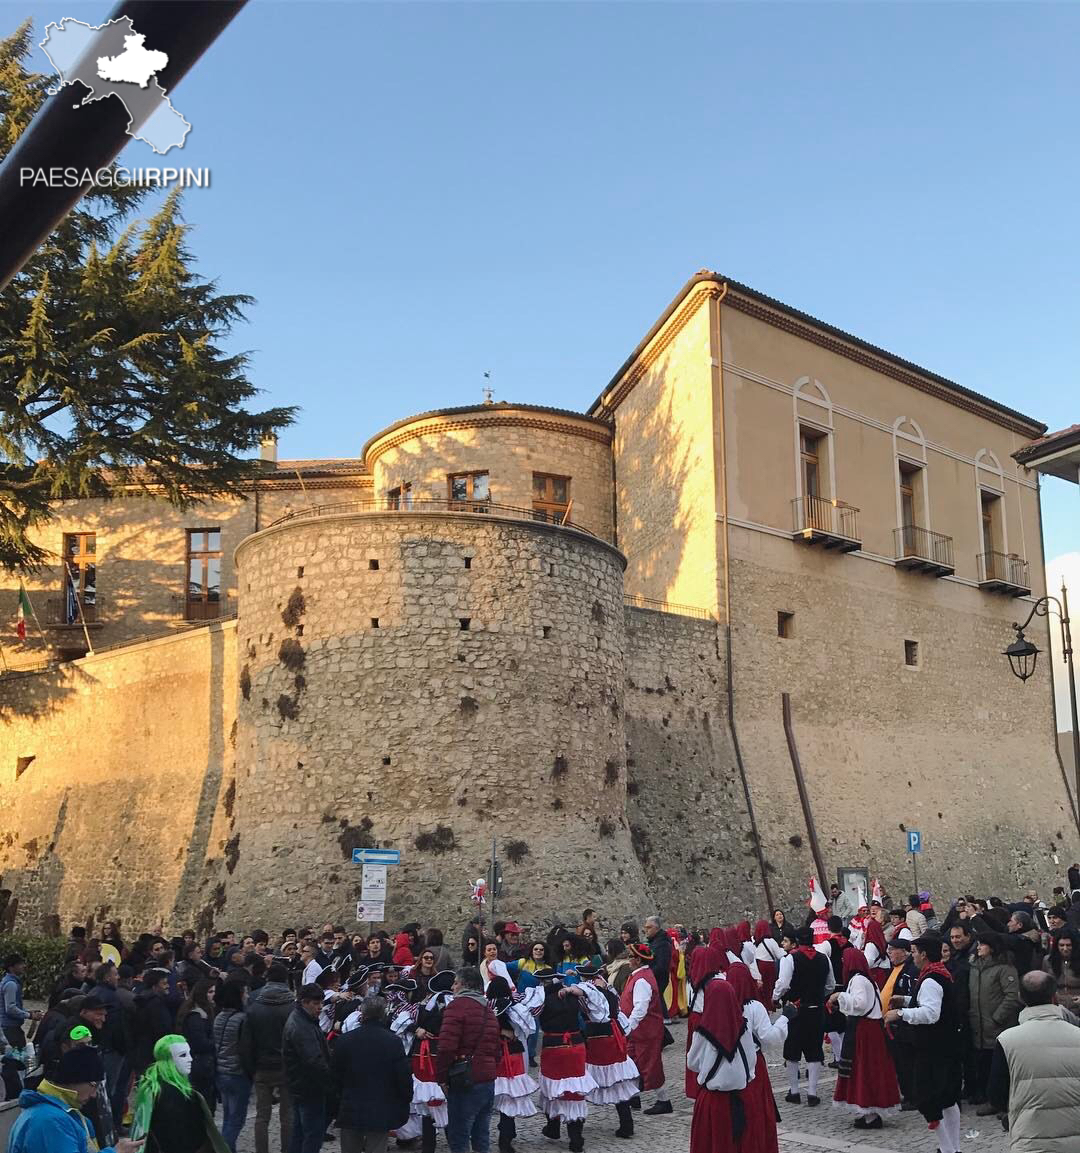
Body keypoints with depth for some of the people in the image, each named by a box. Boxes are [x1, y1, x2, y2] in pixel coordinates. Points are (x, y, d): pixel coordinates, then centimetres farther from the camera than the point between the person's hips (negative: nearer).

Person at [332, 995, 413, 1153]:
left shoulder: (344, 1040, -6)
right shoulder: (393, 1042, -11)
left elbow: (335, 1075, 2)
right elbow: (404, 1078, -9)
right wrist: (405, 1103, 6)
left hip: (350, 1111, 2)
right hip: (382, 1114, -2)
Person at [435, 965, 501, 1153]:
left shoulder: (458, 1005, -11)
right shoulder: (488, 1009, 16)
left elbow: (446, 1046, -19)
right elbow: (497, 1048, 21)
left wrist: (442, 1077, -10)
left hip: (465, 1082, -8)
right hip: (488, 1080, 8)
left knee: (458, 1137, -2)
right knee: (481, 1136, 15)